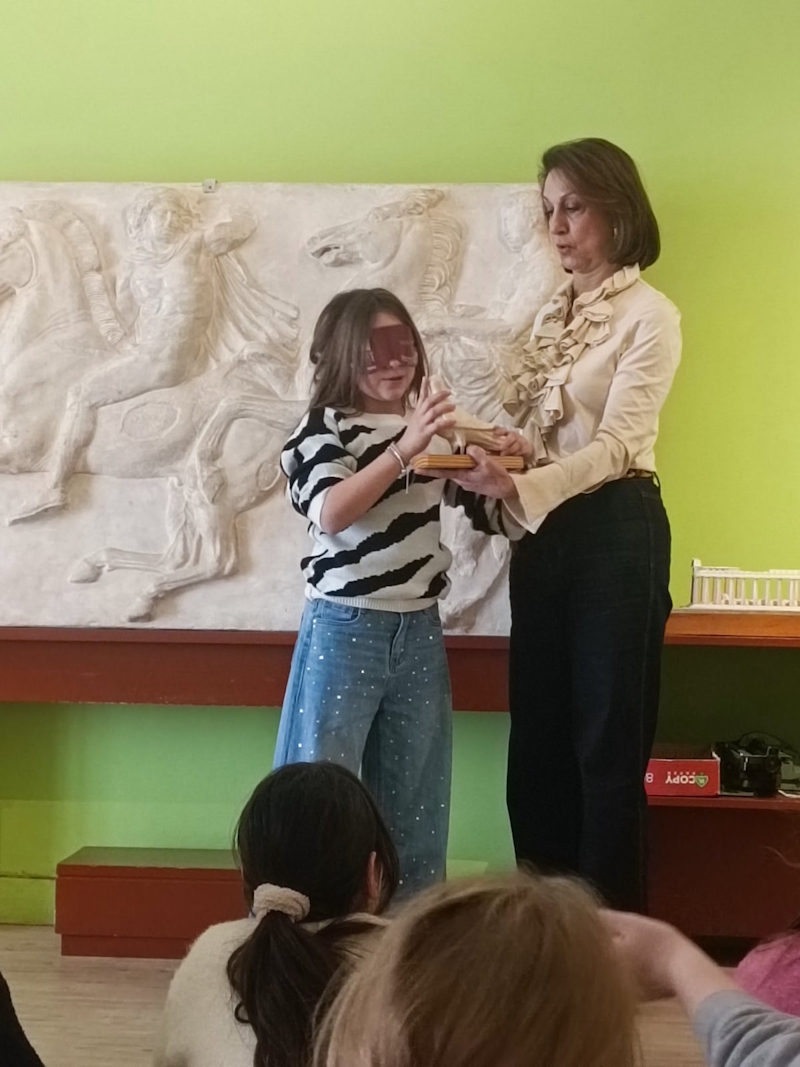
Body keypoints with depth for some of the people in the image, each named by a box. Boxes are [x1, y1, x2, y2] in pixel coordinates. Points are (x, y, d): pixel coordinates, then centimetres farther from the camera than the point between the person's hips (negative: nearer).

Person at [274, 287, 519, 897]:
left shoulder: (435, 428, 10)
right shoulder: (327, 427, -7)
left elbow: (491, 515, 18)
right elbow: (330, 513, -25)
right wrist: (404, 449, -33)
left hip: (420, 632, 5)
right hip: (345, 629, -5)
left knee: (416, 802, 11)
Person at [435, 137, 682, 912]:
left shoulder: (648, 315, -9)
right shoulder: (554, 315, 14)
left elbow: (615, 446, -19)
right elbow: (528, 433, 11)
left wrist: (516, 487, -32)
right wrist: (478, 453, -11)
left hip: (615, 535, -7)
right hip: (543, 536, 8)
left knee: (607, 744, -1)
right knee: (537, 741, 11)